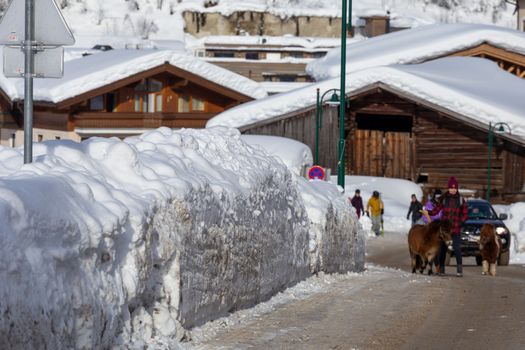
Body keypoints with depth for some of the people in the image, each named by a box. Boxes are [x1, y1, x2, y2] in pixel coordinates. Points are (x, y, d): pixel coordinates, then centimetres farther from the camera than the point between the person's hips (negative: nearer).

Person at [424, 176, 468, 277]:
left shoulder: (461, 200, 2)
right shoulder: (443, 199, 2)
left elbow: (465, 213, 7)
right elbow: (436, 210, 2)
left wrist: (461, 221, -7)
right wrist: (428, 212, -14)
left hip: (456, 228, -1)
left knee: (457, 248, -10)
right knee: (442, 248, 5)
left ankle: (459, 269, -6)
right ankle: (441, 268, 13)